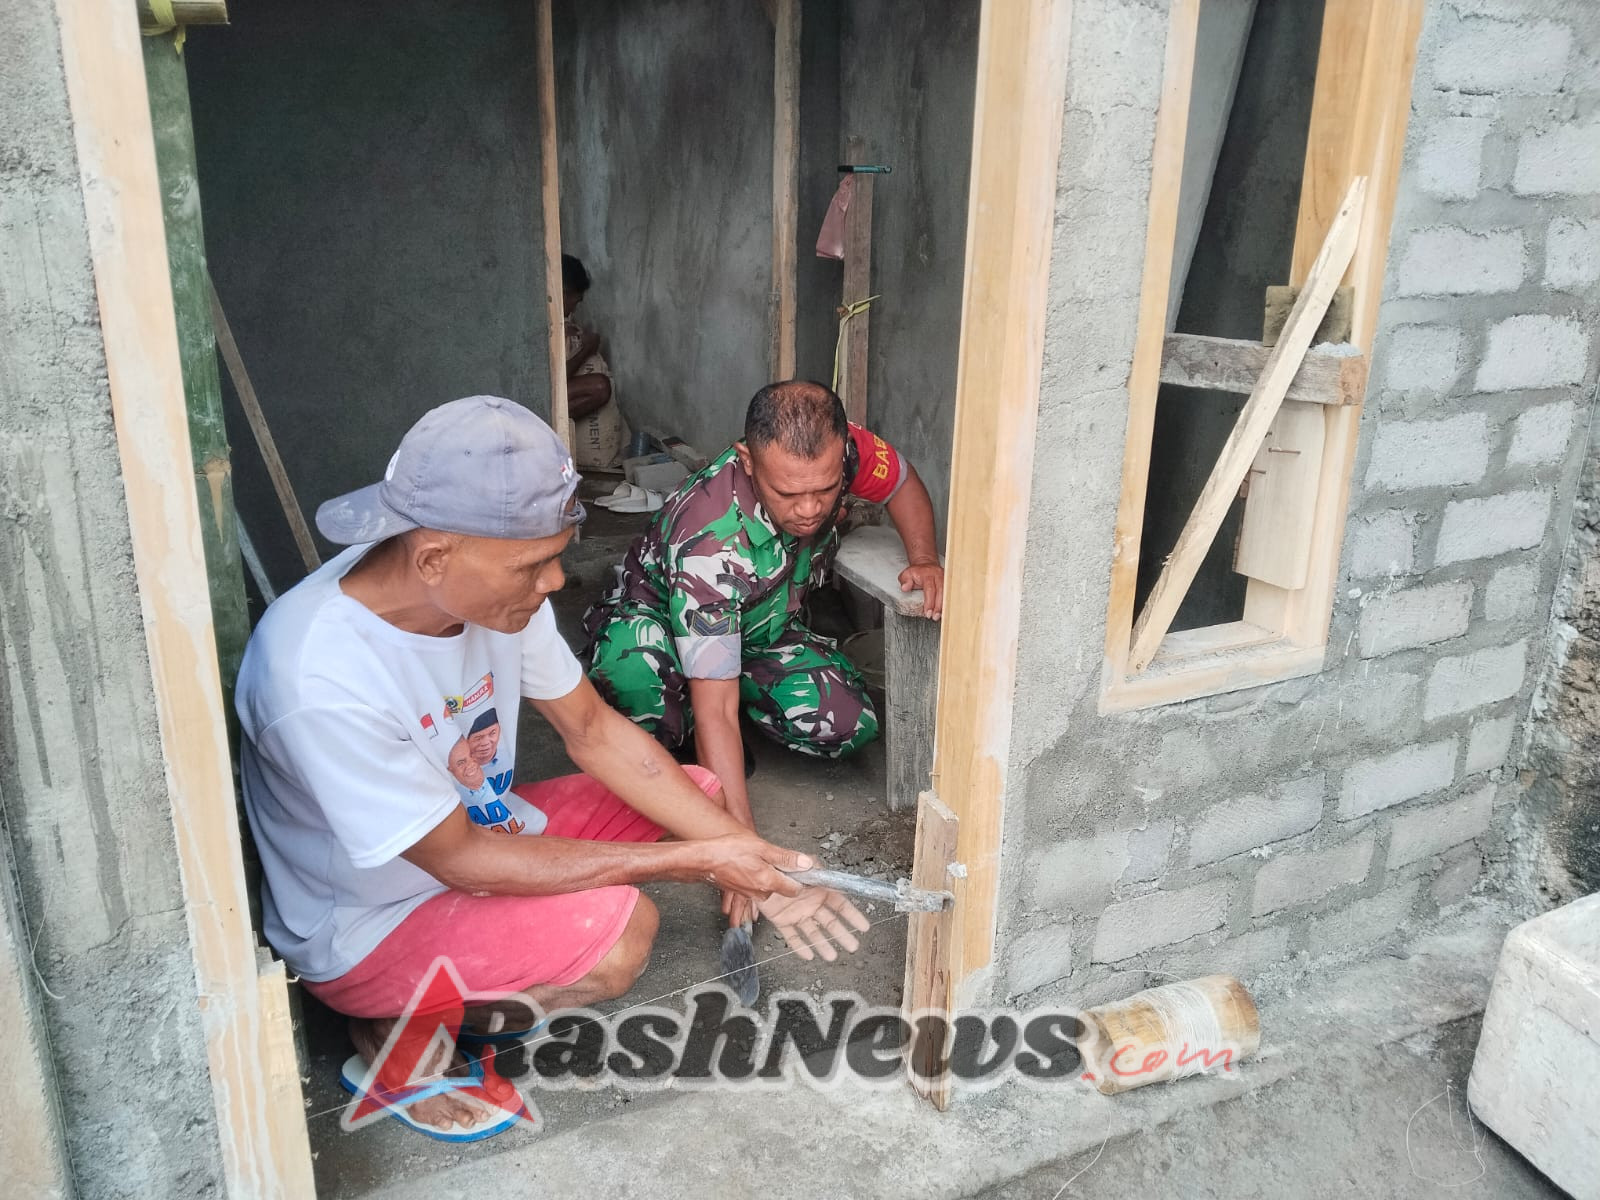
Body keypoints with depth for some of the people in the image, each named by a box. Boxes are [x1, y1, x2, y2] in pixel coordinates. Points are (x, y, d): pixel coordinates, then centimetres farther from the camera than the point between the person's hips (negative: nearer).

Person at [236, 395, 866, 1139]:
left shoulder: (496, 587, -15)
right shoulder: (318, 676, -35)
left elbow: (593, 730, -5)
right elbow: (458, 860, -28)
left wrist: (746, 857, -12)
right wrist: (693, 862, -26)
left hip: (478, 826, 7)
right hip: (366, 930, -7)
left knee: (700, 795, -1)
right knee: (617, 931, -29)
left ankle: (498, 984, 4)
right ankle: (401, 1035, -2)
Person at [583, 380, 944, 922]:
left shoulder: (839, 450, -28)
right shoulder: (710, 541, -41)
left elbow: (903, 483, -2)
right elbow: (714, 712, -41)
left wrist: (925, 561, -21)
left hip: (758, 628, 5)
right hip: (653, 617, -5)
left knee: (849, 723, -21)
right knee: (634, 665, -42)